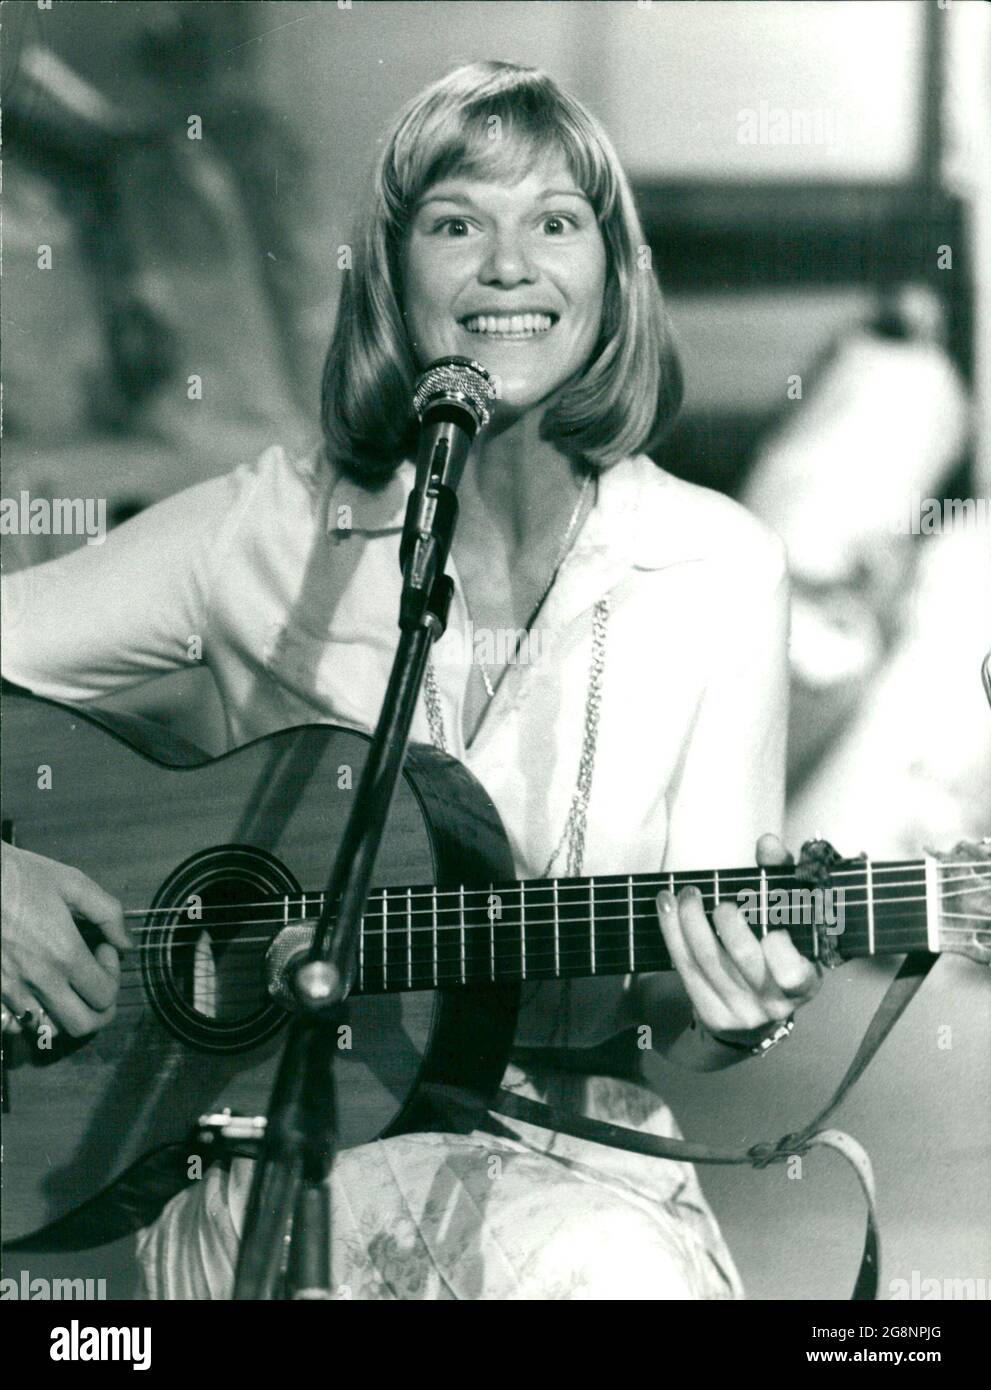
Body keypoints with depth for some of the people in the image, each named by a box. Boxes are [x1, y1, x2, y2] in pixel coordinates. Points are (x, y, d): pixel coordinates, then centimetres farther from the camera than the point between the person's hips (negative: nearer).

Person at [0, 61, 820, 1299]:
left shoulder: (718, 570, -1)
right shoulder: (267, 531, -1)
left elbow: (680, 1032, 1)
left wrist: (734, 1009, -22)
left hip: (575, 1152, 2)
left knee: (614, 1266, -33)